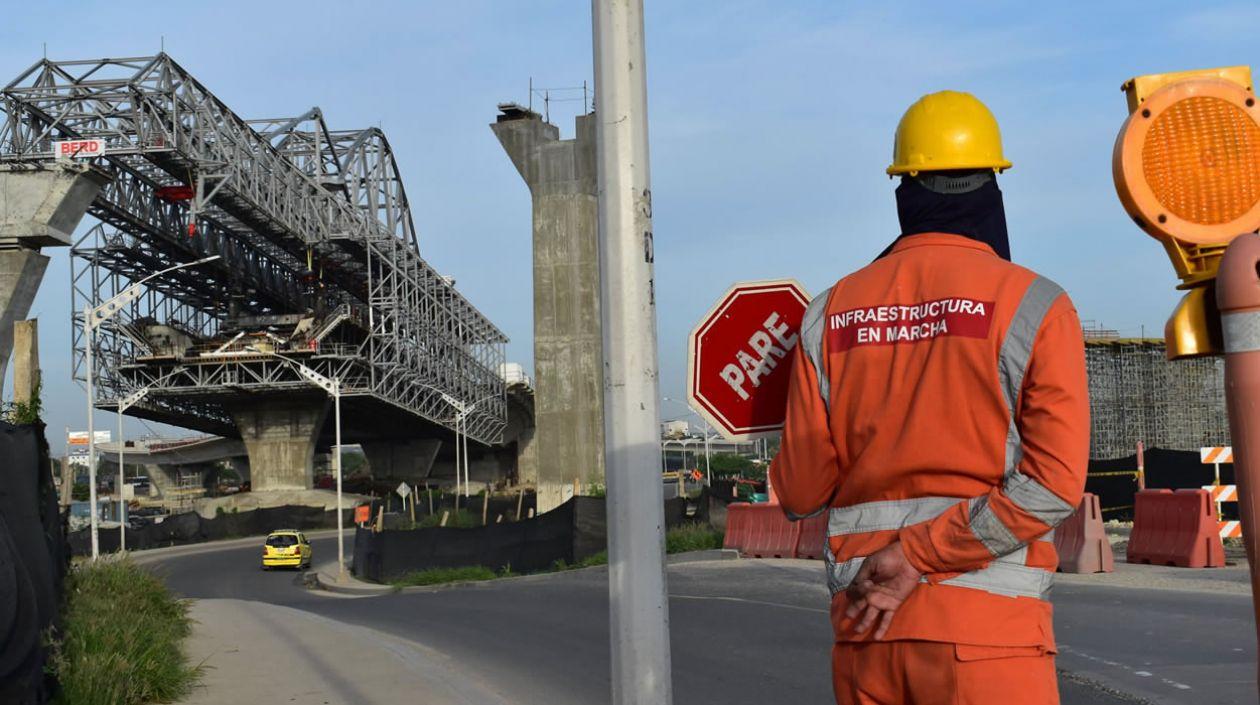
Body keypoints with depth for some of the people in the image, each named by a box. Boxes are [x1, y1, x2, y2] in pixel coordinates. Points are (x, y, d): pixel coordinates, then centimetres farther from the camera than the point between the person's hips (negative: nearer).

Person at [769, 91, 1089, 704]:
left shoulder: (830, 314, 6)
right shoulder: (1030, 304, -4)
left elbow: (800, 493, 7)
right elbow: (1053, 482, -14)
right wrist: (920, 555, -11)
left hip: (863, 627, 4)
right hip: (984, 629, -4)